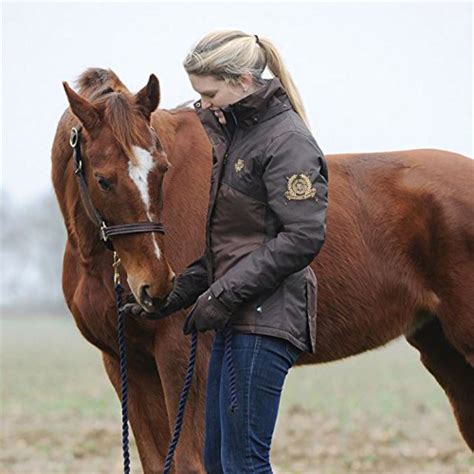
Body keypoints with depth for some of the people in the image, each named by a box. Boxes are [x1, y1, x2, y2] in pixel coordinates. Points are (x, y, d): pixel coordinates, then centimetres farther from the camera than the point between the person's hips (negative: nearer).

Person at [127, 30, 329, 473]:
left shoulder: (287, 140, -12)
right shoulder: (235, 134, 17)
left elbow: (303, 236, -20)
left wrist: (224, 294, -20)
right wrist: (188, 286, 10)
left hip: (266, 318, -10)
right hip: (238, 316, 10)